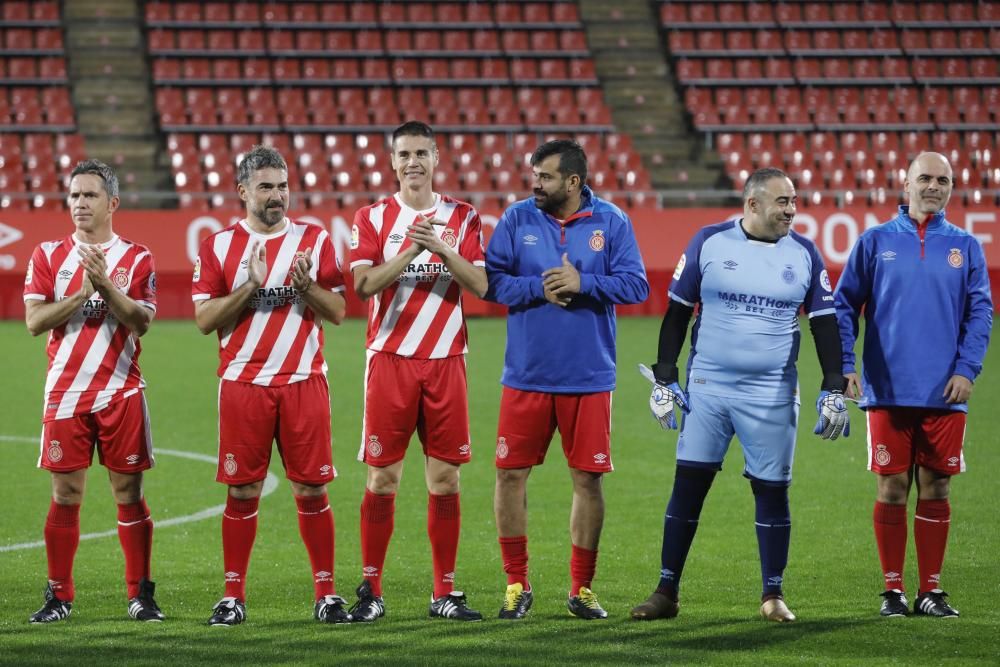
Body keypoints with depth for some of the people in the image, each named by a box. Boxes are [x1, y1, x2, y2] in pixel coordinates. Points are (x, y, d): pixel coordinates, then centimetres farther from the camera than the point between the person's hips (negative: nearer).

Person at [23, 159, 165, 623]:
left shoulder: (136, 259, 4)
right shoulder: (49, 256, 7)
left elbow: (141, 322, -7)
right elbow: (34, 320, -4)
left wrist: (106, 285, -19)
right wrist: (82, 293, -14)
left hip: (121, 393, -1)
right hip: (65, 392, 1)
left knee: (129, 492, 0)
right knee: (65, 494, 1)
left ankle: (141, 595, 7)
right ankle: (59, 596, 9)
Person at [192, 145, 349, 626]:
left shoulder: (314, 240, 6)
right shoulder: (219, 246, 4)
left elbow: (337, 311, 5)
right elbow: (205, 319, -2)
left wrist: (306, 285, -13)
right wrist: (252, 285, -14)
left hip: (304, 383, 0)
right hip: (242, 385, 0)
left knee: (311, 489, 0)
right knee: (242, 491, 1)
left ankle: (327, 594, 6)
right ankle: (233, 596, 8)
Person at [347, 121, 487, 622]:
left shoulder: (462, 218, 7)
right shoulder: (373, 218, 4)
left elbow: (480, 285, -3)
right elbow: (363, 284, -9)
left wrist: (443, 248, -18)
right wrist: (412, 248, -20)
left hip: (445, 363, 1)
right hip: (390, 360, -1)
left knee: (445, 478, 1)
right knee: (381, 477, -2)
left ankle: (445, 592, 8)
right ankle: (371, 590, 5)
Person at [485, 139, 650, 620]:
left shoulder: (611, 222, -1)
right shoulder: (517, 218, 1)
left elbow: (635, 286, -6)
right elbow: (491, 281, -3)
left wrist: (582, 283, -17)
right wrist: (539, 288, -16)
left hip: (588, 377, 0)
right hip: (526, 376, 1)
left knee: (588, 479, 3)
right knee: (511, 473, 0)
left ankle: (582, 589, 16)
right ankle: (516, 584, 13)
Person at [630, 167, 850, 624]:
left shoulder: (804, 254, 2)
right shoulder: (709, 242, -1)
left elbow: (825, 325, 6)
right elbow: (677, 313, 4)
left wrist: (833, 391, 1)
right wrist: (663, 380, 2)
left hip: (771, 396, 1)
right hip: (707, 388, -1)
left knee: (772, 491, 2)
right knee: (688, 486, -1)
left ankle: (773, 594, 13)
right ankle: (666, 592, 7)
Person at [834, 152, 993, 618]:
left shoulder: (965, 247, 8)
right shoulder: (876, 242, 6)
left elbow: (980, 311, 4)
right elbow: (844, 305, 6)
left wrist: (966, 369, -8)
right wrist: (844, 365, -4)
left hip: (944, 393, 1)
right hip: (888, 390, -1)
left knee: (935, 488, 4)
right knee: (891, 487, 1)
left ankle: (931, 589, 11)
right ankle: (893, 589, 8)